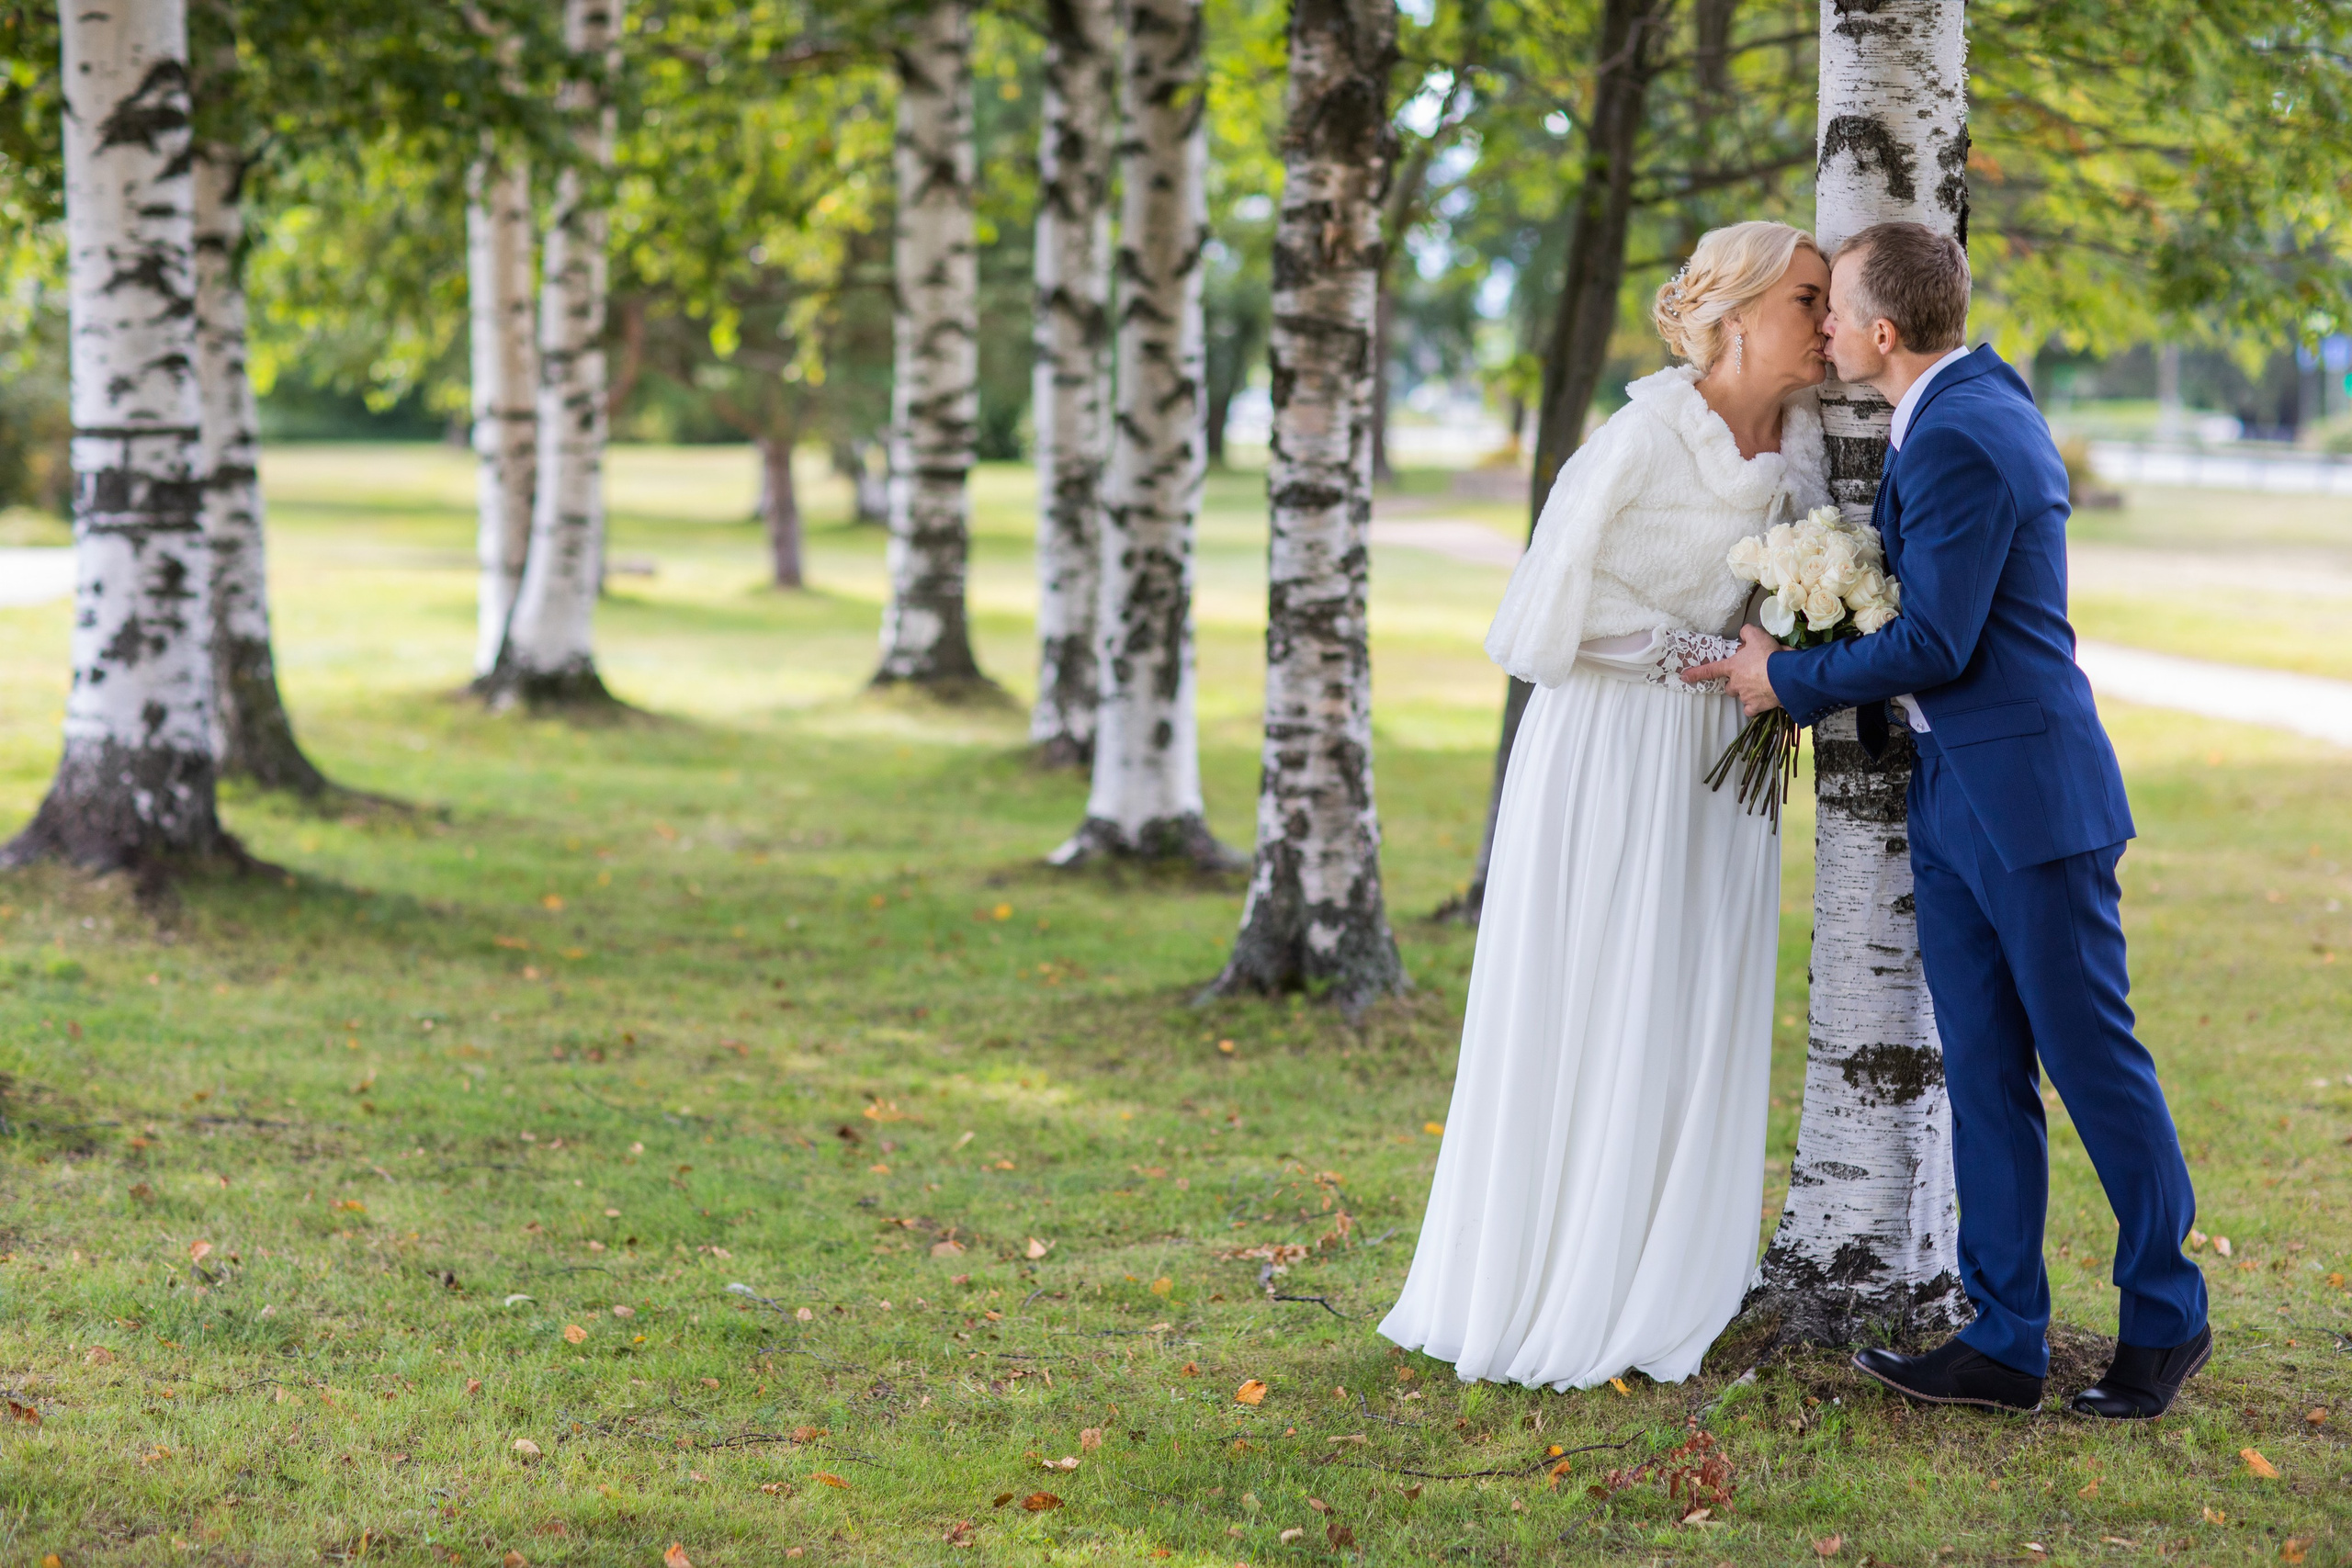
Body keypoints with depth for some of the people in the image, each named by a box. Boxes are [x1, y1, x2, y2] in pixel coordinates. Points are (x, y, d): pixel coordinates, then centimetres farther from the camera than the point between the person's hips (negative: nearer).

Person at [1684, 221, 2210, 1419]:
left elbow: (1935, 645, -20)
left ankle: (2166, 1319, 15)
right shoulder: (1973, 405, 13)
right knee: (1982, 1078, 9)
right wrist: (1820, 680, 16)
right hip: (1953, 795, 10)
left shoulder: (1958, 441, -19)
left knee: (2093, 1060, 1)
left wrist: (1791, 680, -7)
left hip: (2029, 792, -10)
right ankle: (2004, 1342, 12)